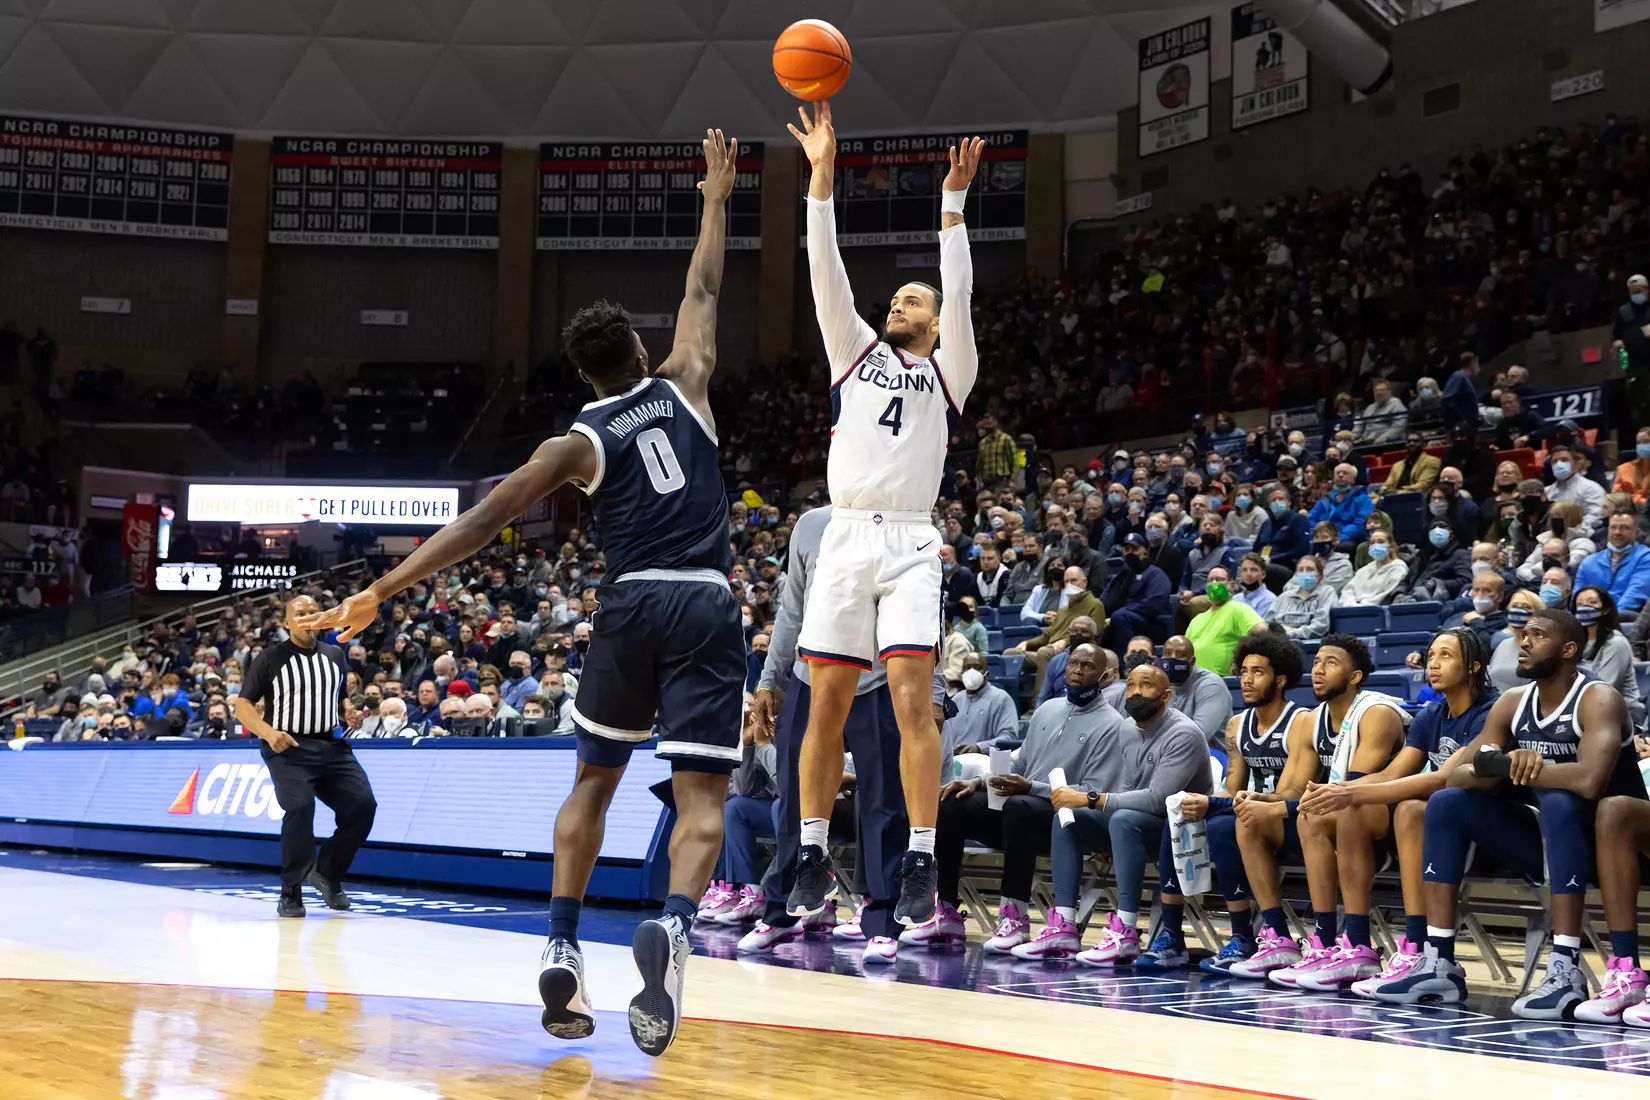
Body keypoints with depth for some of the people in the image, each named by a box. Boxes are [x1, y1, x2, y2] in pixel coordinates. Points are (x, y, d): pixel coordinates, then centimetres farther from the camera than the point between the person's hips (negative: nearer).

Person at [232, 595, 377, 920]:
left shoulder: (334, 655, 13)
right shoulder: (271, 658, 0)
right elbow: (242, 705, -1)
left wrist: (346, 720, 4)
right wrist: (269, 732, -18)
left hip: (332, 747, 5)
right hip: (289, 748, -5)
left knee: (362, 804, -9)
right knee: (299, 809, -24)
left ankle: (327, 872, 12)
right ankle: (290, 893, -9)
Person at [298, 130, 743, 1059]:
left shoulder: (578, 442, 7)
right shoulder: (683, 387, 11)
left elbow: (483, 521, 0)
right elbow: (703, 292, 27)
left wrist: (382, 592, 1)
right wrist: (717, 199, 36)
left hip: (630, 604, 0)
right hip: (706, 606, 0)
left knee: (594, 778, 18)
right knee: (702, 792, -5)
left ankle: (562, 949, 9)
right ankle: (674, 924, -34)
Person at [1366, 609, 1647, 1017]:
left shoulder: (1598, 699, -16)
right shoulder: (1512, 703, 4)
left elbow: (1589, 780, -35)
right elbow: (1456, 776, -3)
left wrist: (1507, 765, -25)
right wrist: (1495, 768, -26)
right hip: (1546, 841, 7)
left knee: (1558, 801, -36)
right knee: (1446, 802, -6)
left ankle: (1565, 972, -35)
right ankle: (1439, 965, -12)